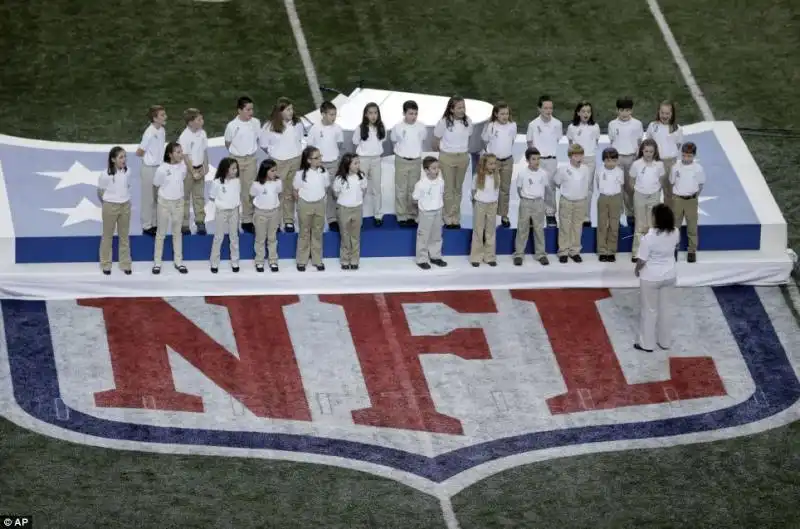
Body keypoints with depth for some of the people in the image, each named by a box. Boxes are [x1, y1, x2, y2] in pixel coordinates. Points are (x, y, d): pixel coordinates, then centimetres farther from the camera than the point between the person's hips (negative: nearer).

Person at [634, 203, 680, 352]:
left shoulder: (649, 237, -30)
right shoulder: (675, 233, -12)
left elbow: (641, 260, -22)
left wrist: (637, 270, -1)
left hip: (651, 278, -5)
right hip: (670, 275, 5)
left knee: (649, 310, 13)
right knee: (665, 308, 21)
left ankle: (647, 344, 26)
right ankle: (665, 341, 35)